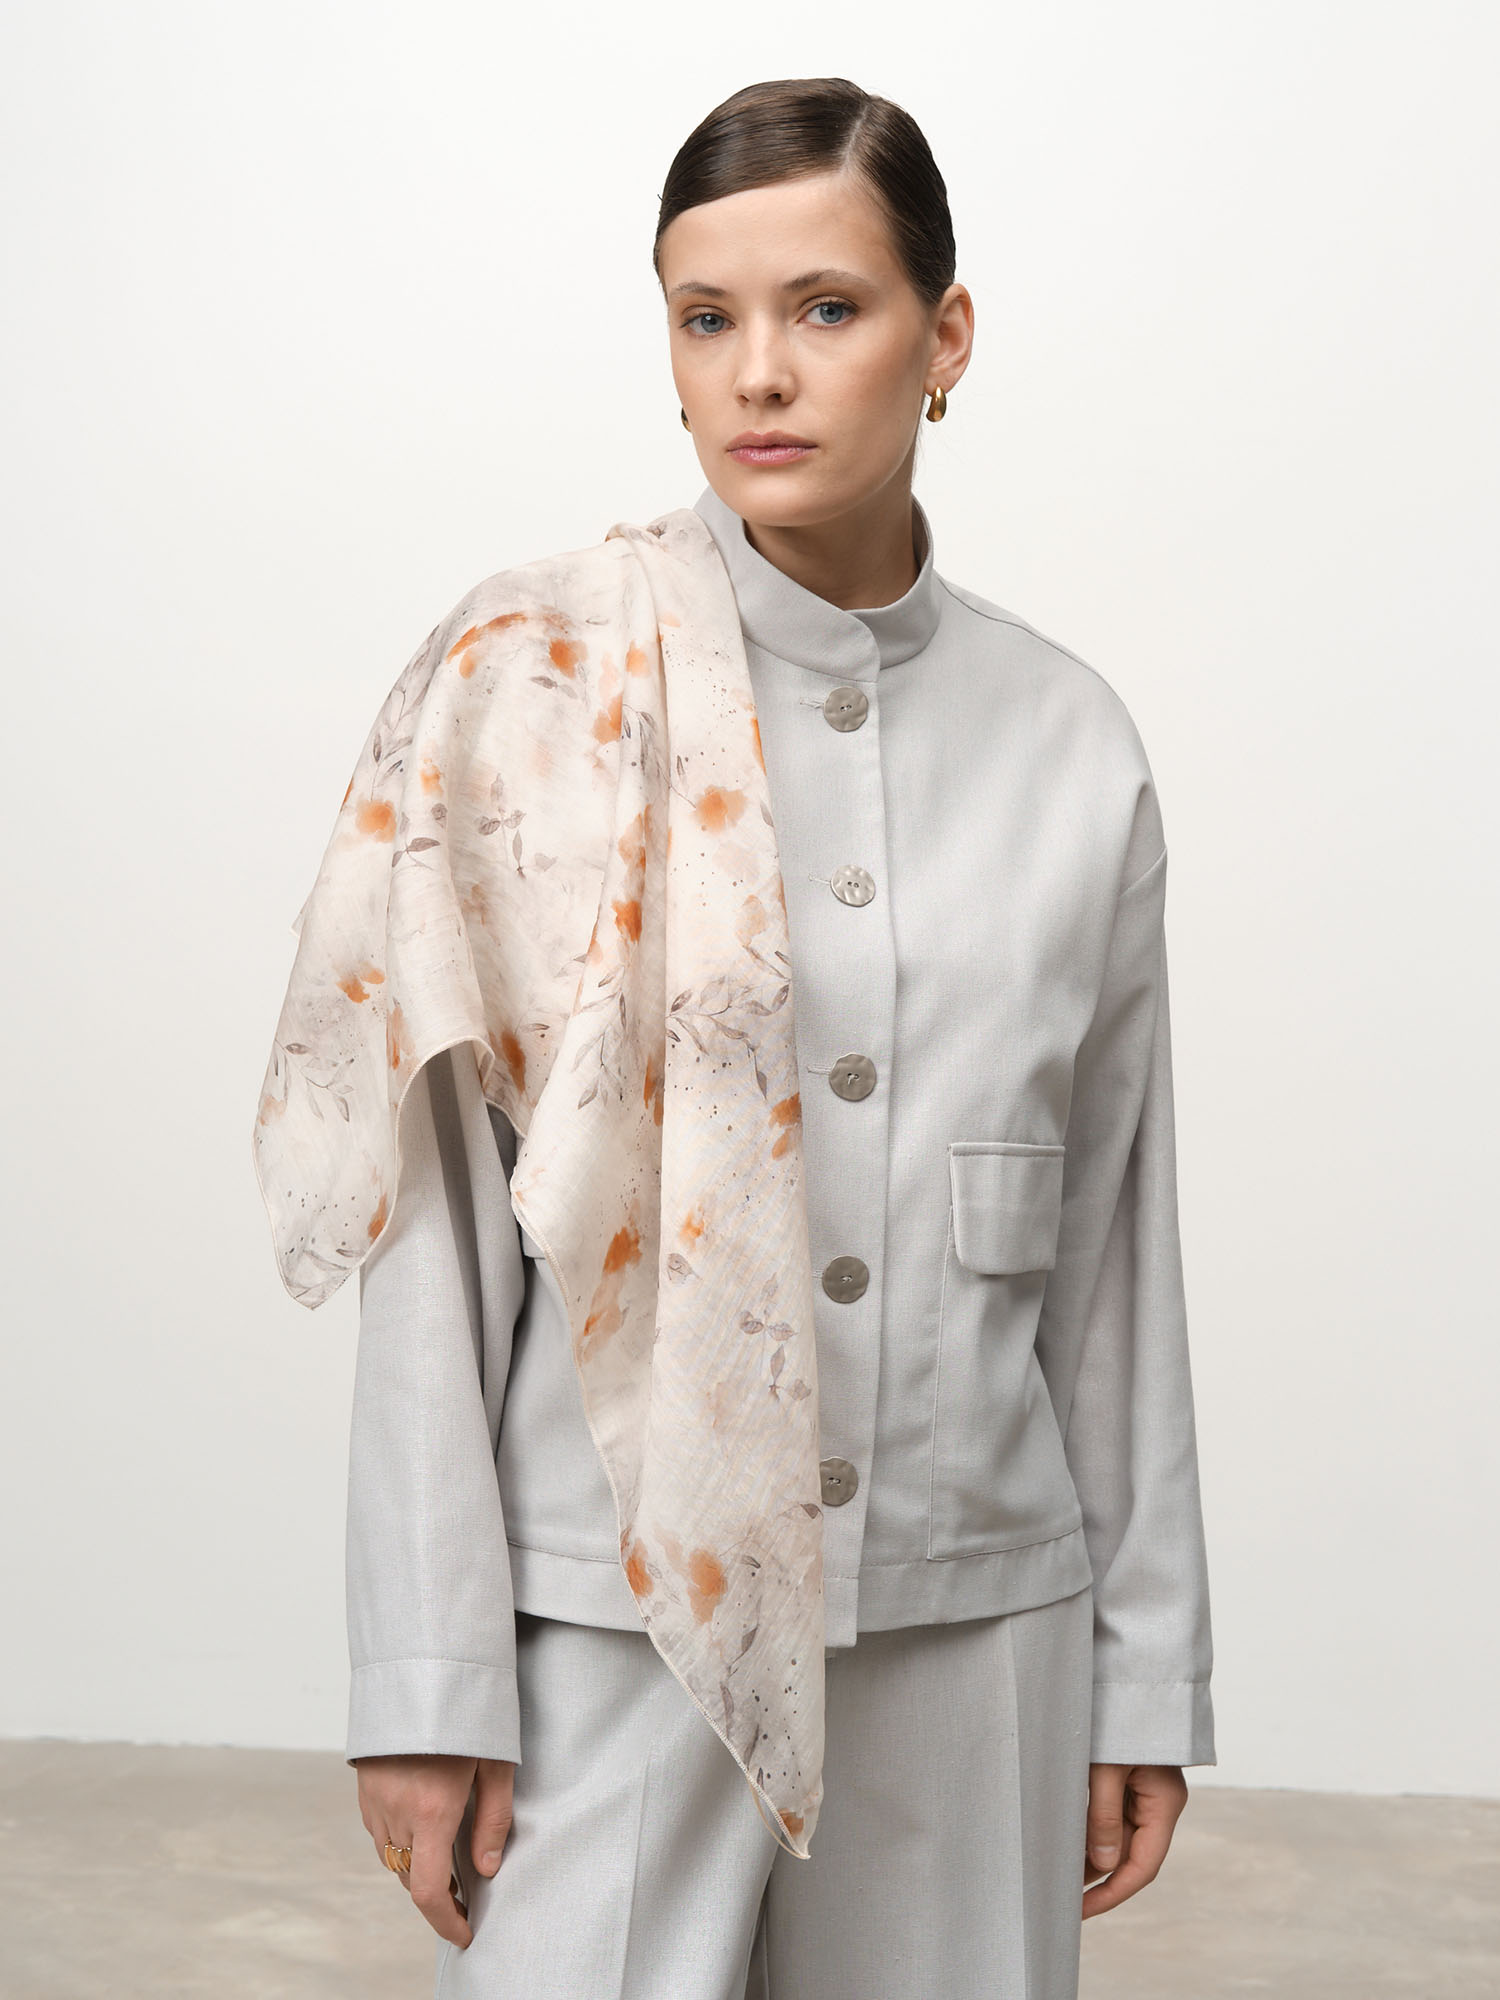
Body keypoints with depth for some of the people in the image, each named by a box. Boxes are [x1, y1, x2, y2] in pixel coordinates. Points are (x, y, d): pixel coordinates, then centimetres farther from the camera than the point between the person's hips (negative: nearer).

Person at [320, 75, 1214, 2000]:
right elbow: (437, 1221, -5)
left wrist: (1146, 1672, 9)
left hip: (971, 1621, 3)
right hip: (610, 1621, -2)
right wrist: (426, 1674, -7)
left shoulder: (1072, 745, 3)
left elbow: (1113, 1246, 7)